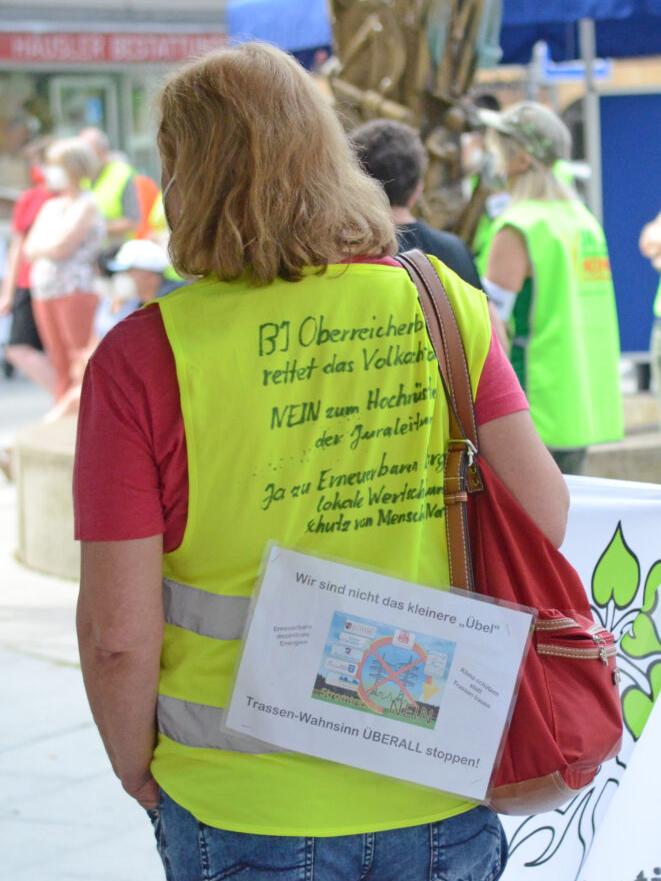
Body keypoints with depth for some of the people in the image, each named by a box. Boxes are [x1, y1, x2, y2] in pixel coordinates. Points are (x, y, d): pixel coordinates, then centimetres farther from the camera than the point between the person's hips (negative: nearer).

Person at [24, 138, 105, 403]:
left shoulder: (86, 206, -3)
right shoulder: (51, 207, 19)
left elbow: (61, 247, -13)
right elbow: (30, 250, 13)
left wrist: (42, 247, 4)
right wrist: (52, 247, -4)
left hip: (75, 290, -7)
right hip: (45, 293, 7)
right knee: (60, 365, 6)